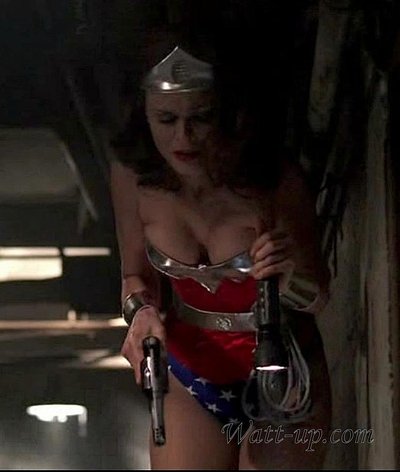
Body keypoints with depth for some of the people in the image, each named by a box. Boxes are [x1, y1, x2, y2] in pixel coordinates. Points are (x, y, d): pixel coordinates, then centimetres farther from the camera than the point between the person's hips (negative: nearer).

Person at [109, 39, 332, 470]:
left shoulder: (275, 179, -24)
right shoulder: (132, 175, -16)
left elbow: (317, 299, -12)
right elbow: (137, 275, 1)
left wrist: (290, 278, -35)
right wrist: (143, 310, -21)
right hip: (190, 373, 2)